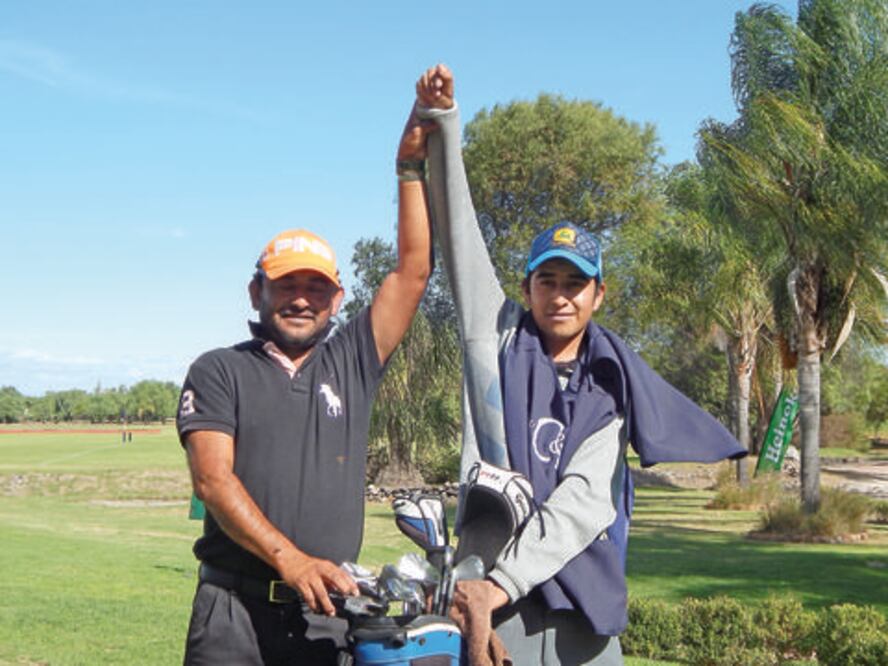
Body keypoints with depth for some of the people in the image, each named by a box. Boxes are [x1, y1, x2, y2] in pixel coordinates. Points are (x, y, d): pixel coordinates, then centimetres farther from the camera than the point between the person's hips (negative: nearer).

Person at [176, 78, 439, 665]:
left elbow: (413, 271, 5)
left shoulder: (351, 362, 12)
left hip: (326, 612, 2)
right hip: (236, 609, -2)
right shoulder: (220, 372, 5)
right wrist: (291, 561, -20)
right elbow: (212, 477, -9)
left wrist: (411, 167, -1)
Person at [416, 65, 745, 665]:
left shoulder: (611, 389, 7)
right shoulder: (498, 339, 9)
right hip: (494, 598, -1)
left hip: (586, 602, 2)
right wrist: (444, 123, -4)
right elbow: (459, 231, 3)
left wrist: (504, 582, -18)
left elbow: (585, 501, -6)